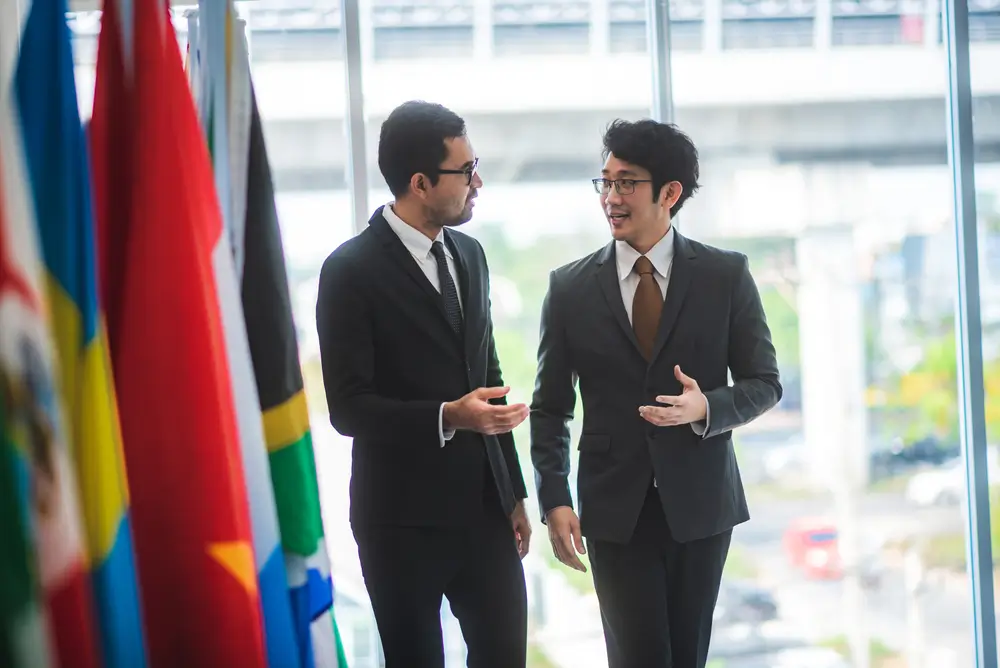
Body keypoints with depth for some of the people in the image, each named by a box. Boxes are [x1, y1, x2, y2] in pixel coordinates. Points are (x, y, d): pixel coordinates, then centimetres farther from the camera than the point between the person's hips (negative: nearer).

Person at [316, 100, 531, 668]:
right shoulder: (352, 270, -11)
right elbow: (348, 408, -14)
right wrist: (447, 417, -26)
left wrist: (513, 492, 18)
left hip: (484, 507, 6)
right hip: (403, 517, -6)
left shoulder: (469, 255, 11)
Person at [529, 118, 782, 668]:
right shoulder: (570, 288, 3)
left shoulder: (726, 276, 2)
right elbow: (550, 407, 6)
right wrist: (554, 500, -4)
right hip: (615, 510, 0)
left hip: (700, 503, 1)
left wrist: (707, 408, -15)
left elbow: (764, 383, 5)